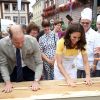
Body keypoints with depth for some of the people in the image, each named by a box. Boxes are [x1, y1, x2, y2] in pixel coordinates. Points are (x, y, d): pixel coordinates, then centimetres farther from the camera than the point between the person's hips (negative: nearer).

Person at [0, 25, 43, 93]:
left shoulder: (32, 41, -28)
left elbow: (39, 63, -20)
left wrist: (36, 81, -30)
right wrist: (7, 82, -22)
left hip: (30, 69, 0)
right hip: (13, 71, 1)